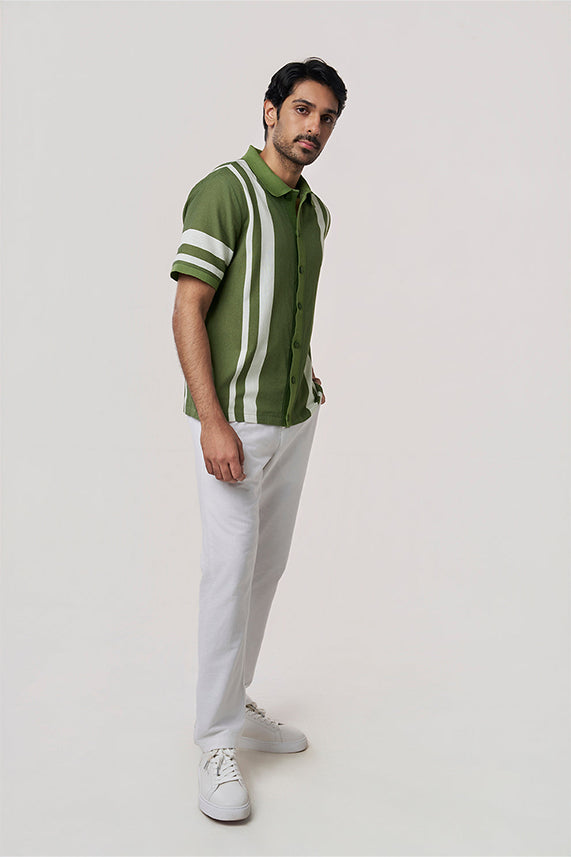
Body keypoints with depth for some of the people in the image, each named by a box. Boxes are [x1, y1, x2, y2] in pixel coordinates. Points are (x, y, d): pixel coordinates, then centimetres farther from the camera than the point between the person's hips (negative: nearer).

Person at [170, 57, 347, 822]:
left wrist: (303, 372, 12)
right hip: (235, 421, -8)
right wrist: (213, 422, -23)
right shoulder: (225, 191, -12)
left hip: (296, 420, 8)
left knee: (268, 567, 13)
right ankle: (217, 743, 9)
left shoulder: (315, 211, 12)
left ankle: (236, 706, 29)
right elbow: (187, 312, -17)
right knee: (230, 572, -5)